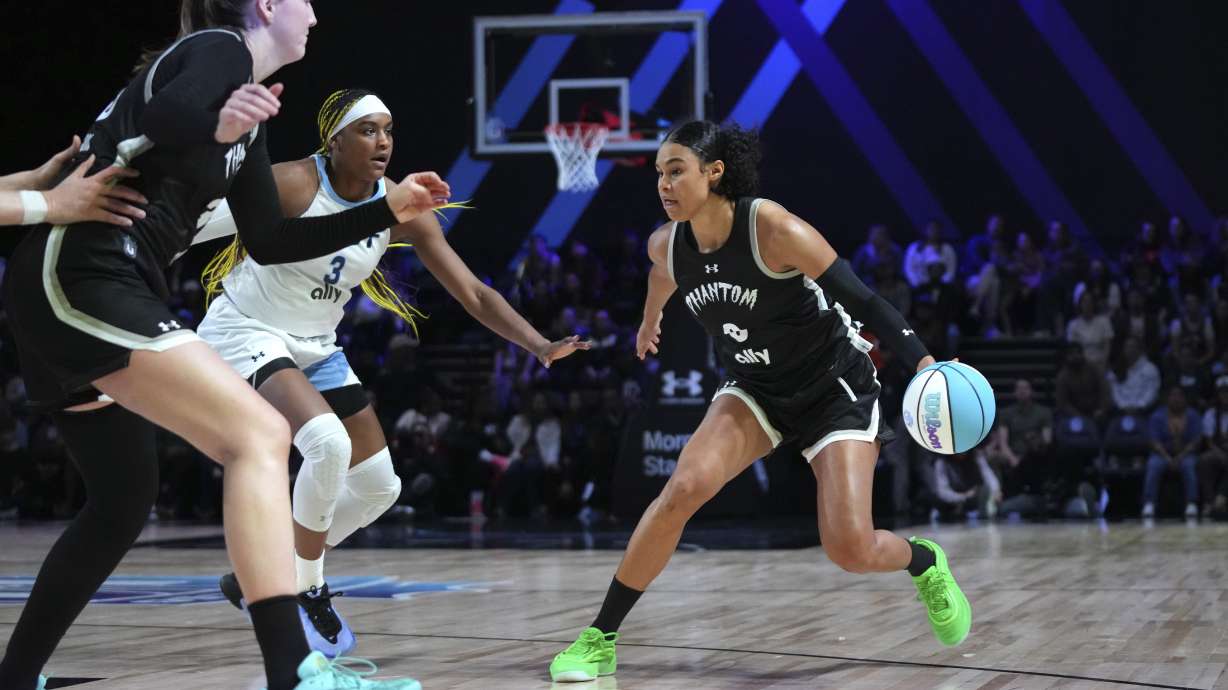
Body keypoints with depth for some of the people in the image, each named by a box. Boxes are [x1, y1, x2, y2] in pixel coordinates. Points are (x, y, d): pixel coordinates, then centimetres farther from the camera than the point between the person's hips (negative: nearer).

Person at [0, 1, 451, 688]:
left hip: (71, 292, 11)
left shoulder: (247, 117, 24)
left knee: (123, 502, 20)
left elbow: (270, 243, 25)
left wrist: (388, 210, 24)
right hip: (80, 277, -11)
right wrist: (214, 127, -45)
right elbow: (157, 123, -25)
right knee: (260, 435, -19)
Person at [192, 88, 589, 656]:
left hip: (315, 346, 7)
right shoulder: (291, 184, -23)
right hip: (247, 332, -7)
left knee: (378, 486, 7)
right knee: (327, 442, -32)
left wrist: (539, 346, -18)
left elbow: (473, 294, -6)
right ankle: (307, 592, -10)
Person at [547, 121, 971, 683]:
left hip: (835, 388, -4)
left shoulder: (772, 228, -26)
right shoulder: (666, 245, -9)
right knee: (686, 488, -23)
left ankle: (926, 563, 23)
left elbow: (862, 300, -24)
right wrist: (650, 321, 38)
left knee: (851, 549, -15)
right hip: (755, 390, 4)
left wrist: (922, 362, -37)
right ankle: (599, 639, -13)